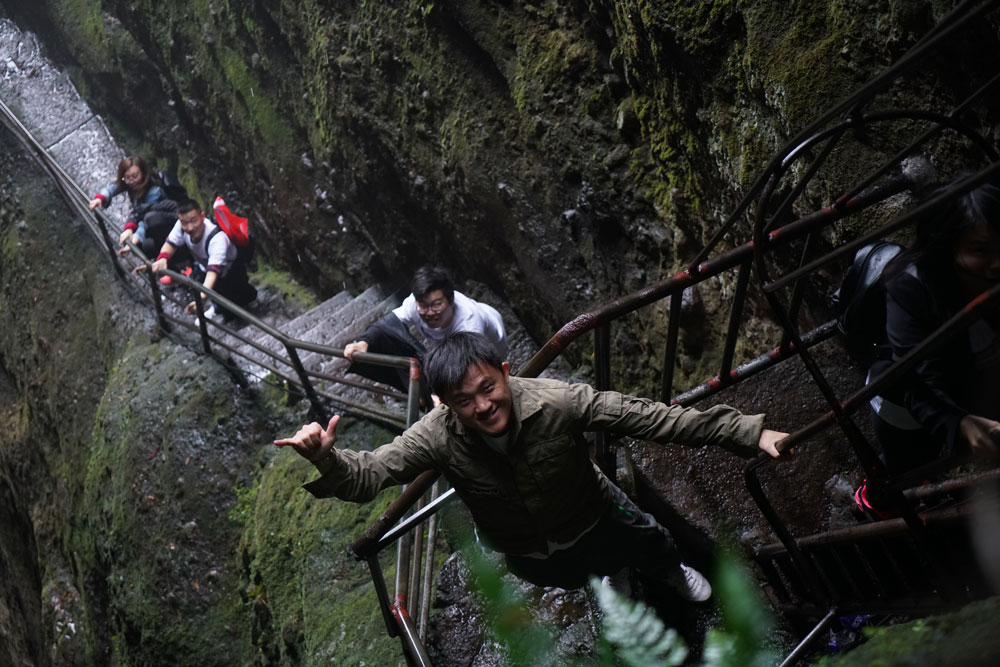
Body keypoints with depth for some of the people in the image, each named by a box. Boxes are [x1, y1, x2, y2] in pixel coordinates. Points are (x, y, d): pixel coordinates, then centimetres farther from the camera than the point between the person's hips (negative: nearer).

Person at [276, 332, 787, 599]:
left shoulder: (556, 402, -39)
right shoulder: (437, 437, -35)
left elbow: (652, 417, -37)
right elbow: (367, 474, -36)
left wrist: (750, 433, -38)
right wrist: (324, 460, -60)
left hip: (593, 517, -2)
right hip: (524, 554, 2)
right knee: (573, 578, 34)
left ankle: (671, 573, 67)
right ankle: (601, 575, 74)